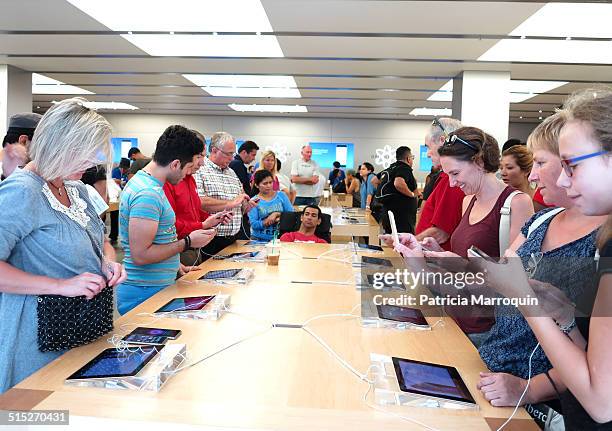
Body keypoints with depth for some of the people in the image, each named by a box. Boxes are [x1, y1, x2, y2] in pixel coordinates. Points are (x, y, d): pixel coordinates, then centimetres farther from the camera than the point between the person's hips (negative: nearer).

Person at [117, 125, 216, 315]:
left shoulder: (142, 180, 10)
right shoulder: (148, 194, -22)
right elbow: (140, 255, -24)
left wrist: (174, 264, 18)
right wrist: (188, 242, -16)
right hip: (146, 293, -9)